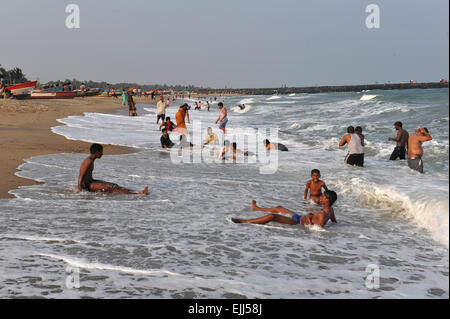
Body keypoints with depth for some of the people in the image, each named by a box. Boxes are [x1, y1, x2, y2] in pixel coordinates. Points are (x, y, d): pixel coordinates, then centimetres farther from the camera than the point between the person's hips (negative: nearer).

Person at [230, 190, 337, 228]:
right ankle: (256, 208, 52)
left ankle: (244, 221, -16)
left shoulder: (322, 216, -32)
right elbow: (335, 222, 12)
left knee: (272, 216, -23)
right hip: (300, 217, 10)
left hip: (298, 223, -10)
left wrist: (309, 222, -32)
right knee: (279, 208, 27)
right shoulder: (330, 210, -4)